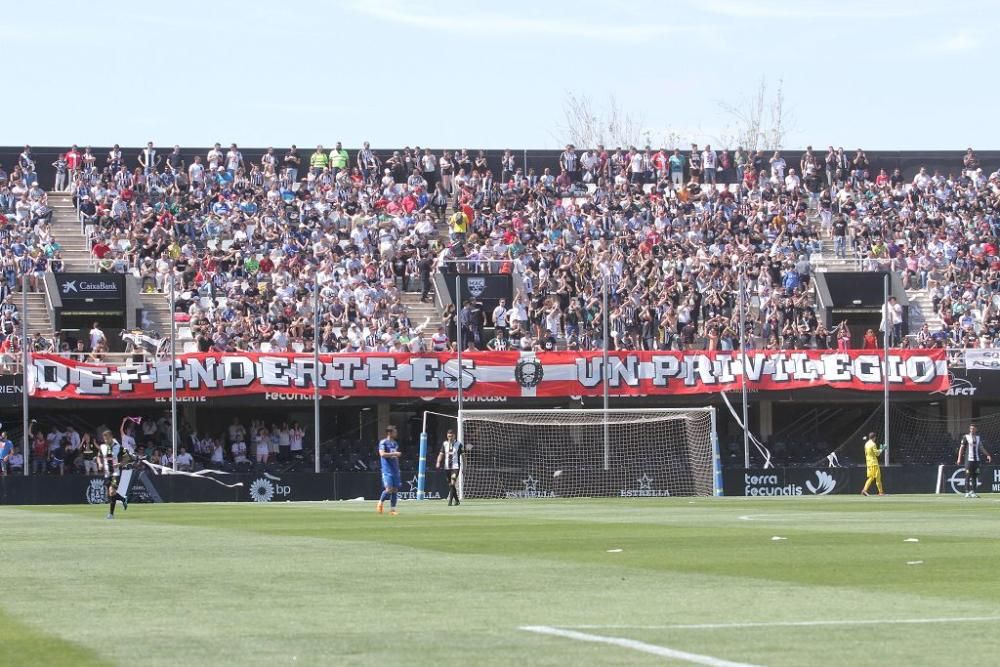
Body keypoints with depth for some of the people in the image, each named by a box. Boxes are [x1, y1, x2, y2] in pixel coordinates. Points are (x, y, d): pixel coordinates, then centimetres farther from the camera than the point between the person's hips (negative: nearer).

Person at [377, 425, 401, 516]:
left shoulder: (395, 443, 16)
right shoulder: (383, 442, -6)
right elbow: (382, 454, -20)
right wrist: (394, 454, -20)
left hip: (395, 470, 7)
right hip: (387, 470, -7)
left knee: (395, 489, 3)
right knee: (389, 489, -15)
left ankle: (392, 509, 8)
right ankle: (380, 503, 10)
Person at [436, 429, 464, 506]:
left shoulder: (459, 444, -1)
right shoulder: (444, 444, 8)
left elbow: (463, 456, 3)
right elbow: (441, 454, 11)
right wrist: (438, 462, -6)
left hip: (455, 467, -4)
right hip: (447, 467, 4)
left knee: (452, 484, -18)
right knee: (450, 485, 8)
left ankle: (450, 501, -22)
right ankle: (457, 500, 22)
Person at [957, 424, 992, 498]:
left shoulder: (979, 437, 13)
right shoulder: (966, 437, 1)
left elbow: (981, 448, 20)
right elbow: (961, 448, 0)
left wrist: (988, 455, 11)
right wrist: (959, 459, -7)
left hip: (976, 459, 4)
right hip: (969, 459, -4)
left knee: (975, 476, 2)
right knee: (968, 476, -5)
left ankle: (973, 492, 6)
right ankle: (967, 492, -3)